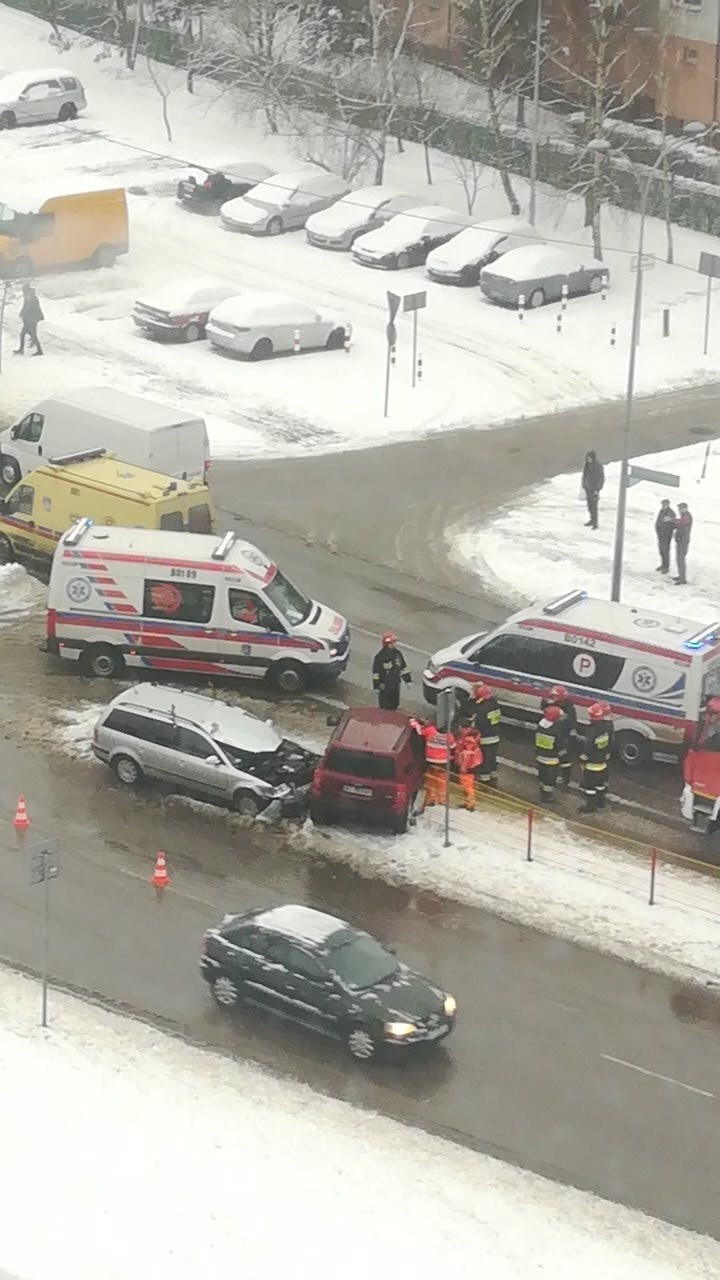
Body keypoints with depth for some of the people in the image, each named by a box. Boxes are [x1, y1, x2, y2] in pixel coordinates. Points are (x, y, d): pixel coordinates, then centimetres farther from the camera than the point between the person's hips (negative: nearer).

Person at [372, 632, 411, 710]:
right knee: (385, 707, 1)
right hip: (384, 687, -6)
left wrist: (407, 680, 11)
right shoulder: (380, 656, -17)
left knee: (394, 705, 18)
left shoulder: (397, 653, 2)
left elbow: (403, 667, 13)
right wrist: (376, 686, -13)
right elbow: (376, 672, -14)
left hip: (395, 685, 6)